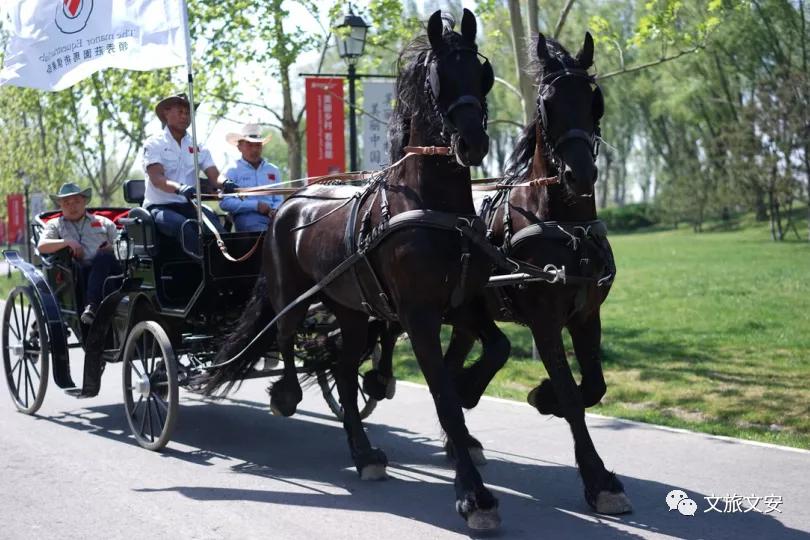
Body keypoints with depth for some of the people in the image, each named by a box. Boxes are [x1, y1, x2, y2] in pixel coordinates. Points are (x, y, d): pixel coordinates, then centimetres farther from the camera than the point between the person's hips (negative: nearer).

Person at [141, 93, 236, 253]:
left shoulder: (197, 146, 13)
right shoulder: (154, 143, -1)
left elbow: (214, 176, 1)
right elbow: (156, 179, -17)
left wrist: (224, 184, -25)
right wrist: (179, 188, -38)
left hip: (188, 206, 4)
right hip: (160, 206, -4)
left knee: (213, 220, -28)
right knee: (184, 226, -35)